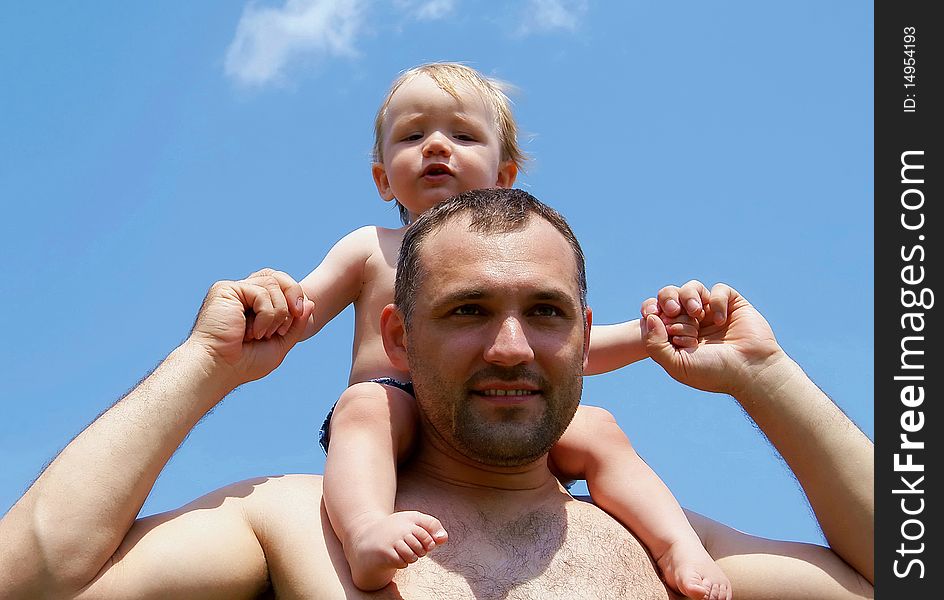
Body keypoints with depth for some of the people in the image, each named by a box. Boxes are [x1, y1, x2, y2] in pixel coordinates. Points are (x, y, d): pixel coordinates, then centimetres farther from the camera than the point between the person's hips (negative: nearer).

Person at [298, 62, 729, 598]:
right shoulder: (371, 249, 16)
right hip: (395, 408, -2)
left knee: (596, 429, -15)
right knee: (363, 405, -34)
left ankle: (680, 550, -17)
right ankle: (365, 532, -55)